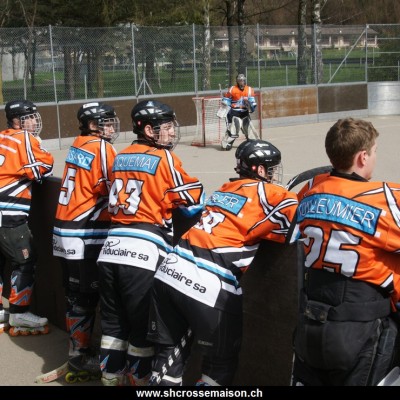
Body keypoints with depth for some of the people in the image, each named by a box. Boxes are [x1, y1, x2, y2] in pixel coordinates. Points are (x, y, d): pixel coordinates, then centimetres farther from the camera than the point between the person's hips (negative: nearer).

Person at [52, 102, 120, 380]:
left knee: (77, 294, 14)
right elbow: (114, 191, -16)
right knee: (85, 296, 0)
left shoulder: (79, 146, 12)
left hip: (66, 232, 8)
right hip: (84, 236, -8)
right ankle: (81, 356, 8)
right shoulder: (100, 148, -12)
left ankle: (79, 350, 24)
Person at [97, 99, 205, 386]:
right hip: (143, 251, -6)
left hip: (112, 247, 7)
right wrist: (172, 199, 19)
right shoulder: (164, 157, -3)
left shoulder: (121, 157, 15)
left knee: (114, 321, 16)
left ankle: (111, 379, 27)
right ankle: (139, 381, 14)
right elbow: (194, 200, 0)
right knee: (144, 326, 5)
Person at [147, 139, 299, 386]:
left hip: (169, 273, 7)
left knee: (170, 349, 20)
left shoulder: (225, 189, 19)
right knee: (222, 362, 12)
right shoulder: (267, 193, 2)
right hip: (209, 288, -6)